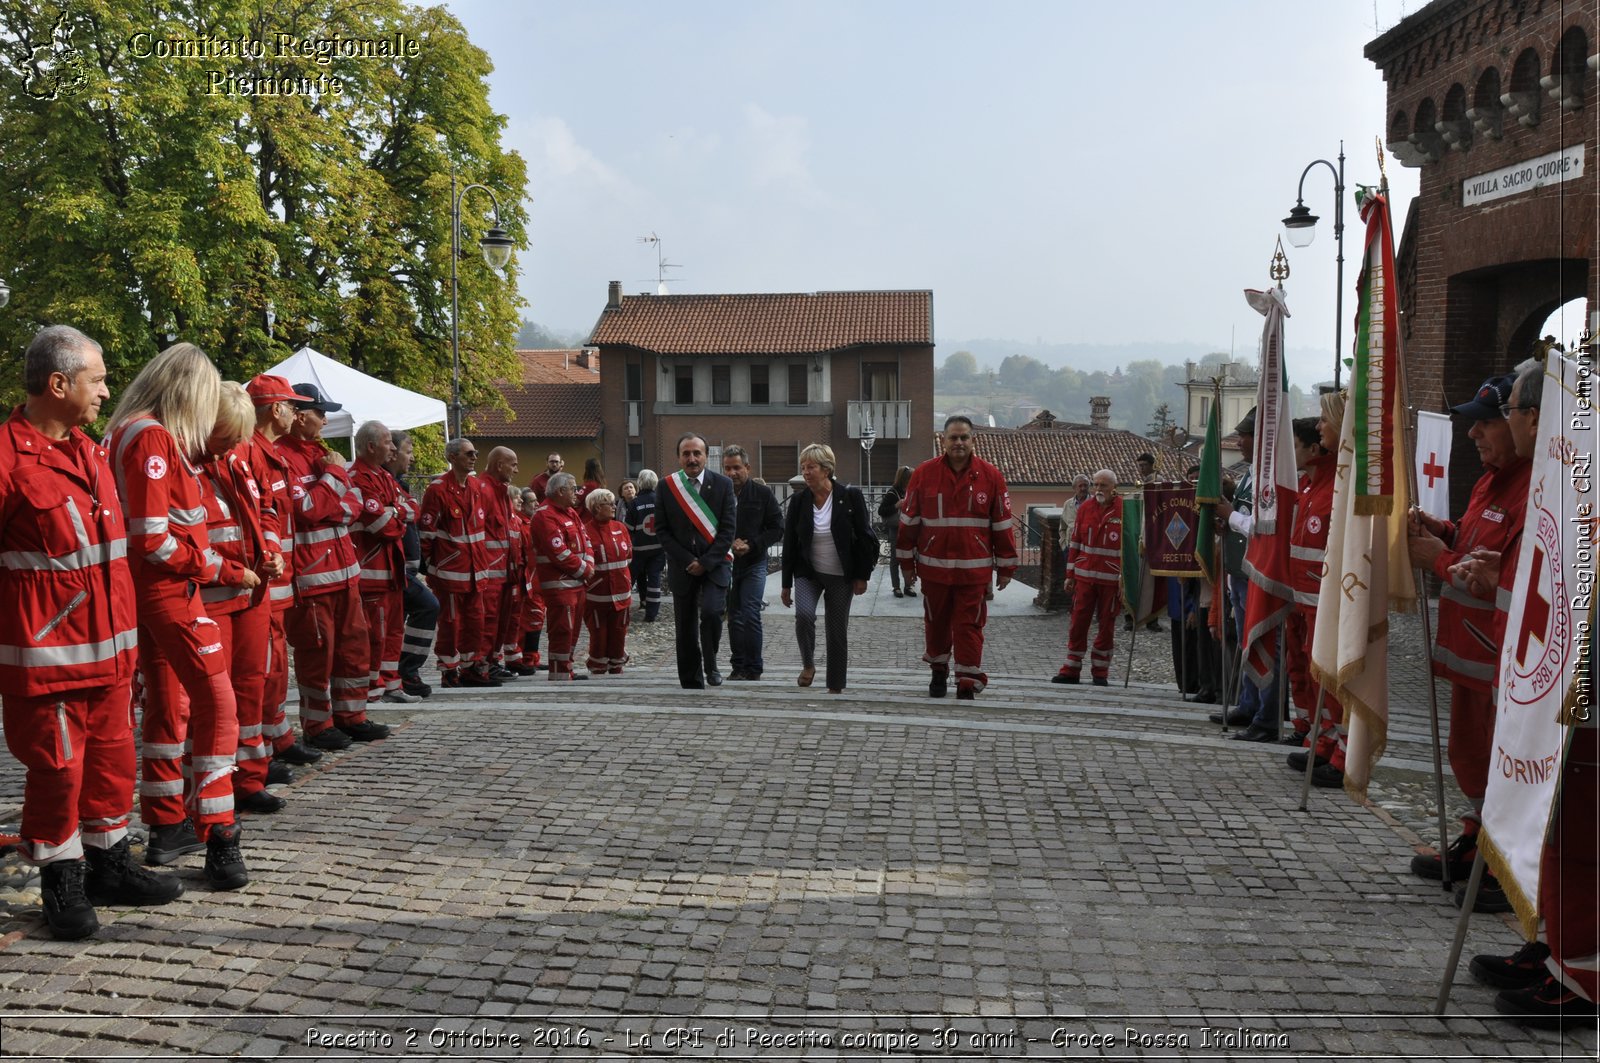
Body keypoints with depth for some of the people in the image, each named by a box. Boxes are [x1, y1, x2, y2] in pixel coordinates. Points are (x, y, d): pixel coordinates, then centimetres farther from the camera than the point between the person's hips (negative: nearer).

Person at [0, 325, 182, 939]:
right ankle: (61, 886, 19)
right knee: (56, 769, 3)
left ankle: (109, 866, 30)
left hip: (109, 651, 8)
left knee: (113, 760, 15)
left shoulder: (89, 452, 13)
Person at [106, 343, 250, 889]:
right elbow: (153, 537, -21)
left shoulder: (133, 433, 13)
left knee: (170, 705, 17)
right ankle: (218, 840, -8)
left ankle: (167, 827, 26)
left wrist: (230, 565, 5)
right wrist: (223, 570, -12)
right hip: (169, 589, -10)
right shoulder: (153, 437, -16)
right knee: (216, 701, -9)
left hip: (150, 590, 10)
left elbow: (155, 524, 10)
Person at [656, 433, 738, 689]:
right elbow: (662, 530, 1)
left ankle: (710, 664, 2)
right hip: (682, 567, 2)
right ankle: (691, 684, 15)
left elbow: (728, 529, -4)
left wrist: (706, 562, -12)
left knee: (711, 612, -22)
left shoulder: (722, 484, -1)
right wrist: (687, 561, -8)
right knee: (685, 629, 5)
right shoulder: (666, 487, 2)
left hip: (715, 564, -2)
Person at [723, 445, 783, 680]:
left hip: (754, 564, -2)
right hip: (726, 563, 2)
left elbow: (777, 529, -1)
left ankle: (753, 668, 0)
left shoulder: (762, 493, -3)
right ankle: (739, 667, 19)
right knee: (734, 618, 9)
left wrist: (751, 546, -13)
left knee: (751, 615, -10)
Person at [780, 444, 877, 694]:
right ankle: (808, 664, 1)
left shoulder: (850, 496, -9)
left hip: (841, 577, -1)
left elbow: (864, 538, -4)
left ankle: (836, 688, 19)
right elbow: (789, 543, 3)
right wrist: (786, 584, 4)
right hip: (808, 573, 1)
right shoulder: (799, 500, -2)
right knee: (804, 614, -24)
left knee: (838, 633, 5)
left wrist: (862, 576, -6)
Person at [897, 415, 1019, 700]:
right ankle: (939, 672, 35)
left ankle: (967, 685, 5)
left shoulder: (990, 476, -1)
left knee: (969, 627, -2)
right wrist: (906, 562, 6)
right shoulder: (924, 473, -1)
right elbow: (909, 520, 5)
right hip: (933, 567, 1)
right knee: (935, 622, 15)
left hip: (974, 569, -1)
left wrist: (1005, 567, 5)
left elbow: (1003, 524, 4)